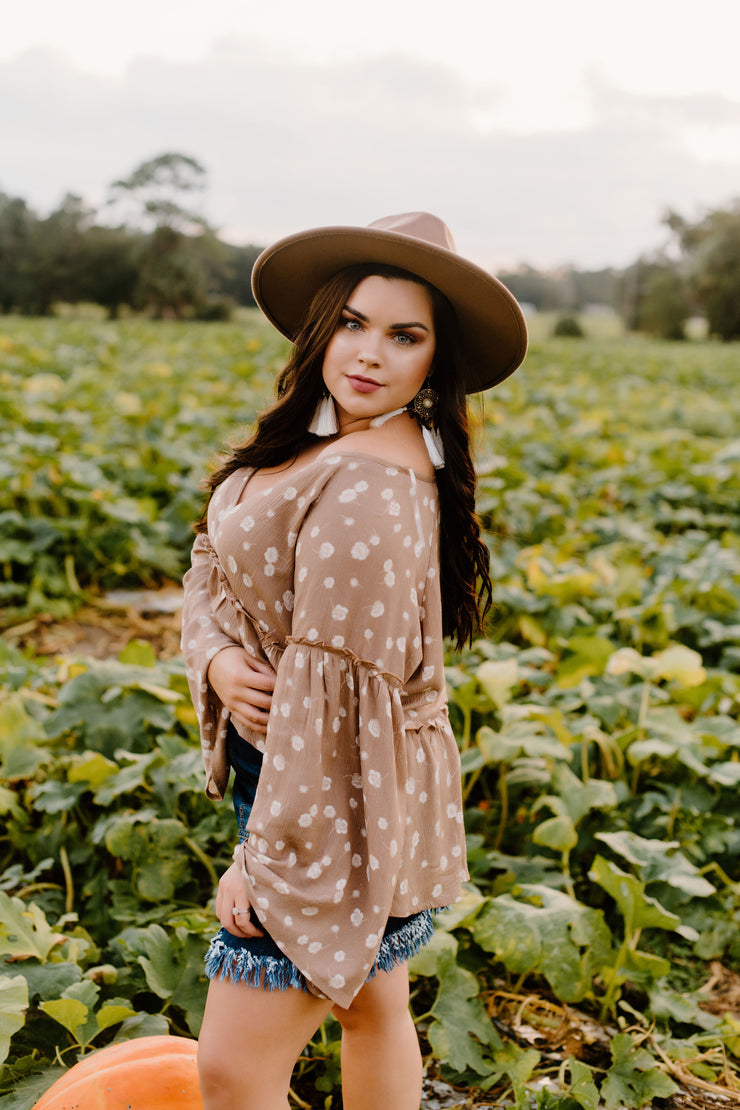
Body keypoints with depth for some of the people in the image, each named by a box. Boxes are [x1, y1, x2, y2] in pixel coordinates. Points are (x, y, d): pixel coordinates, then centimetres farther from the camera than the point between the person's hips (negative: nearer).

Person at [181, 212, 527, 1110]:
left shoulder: (367, 487, -26)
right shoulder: (314, 439, 4)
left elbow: (338, 694, -26)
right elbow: (214, 558, 9)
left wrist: (267, 865, -18)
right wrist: (217, 659, -12)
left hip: (343, 798, -9)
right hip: (284, 765, 9)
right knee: (373, 1007, 24)